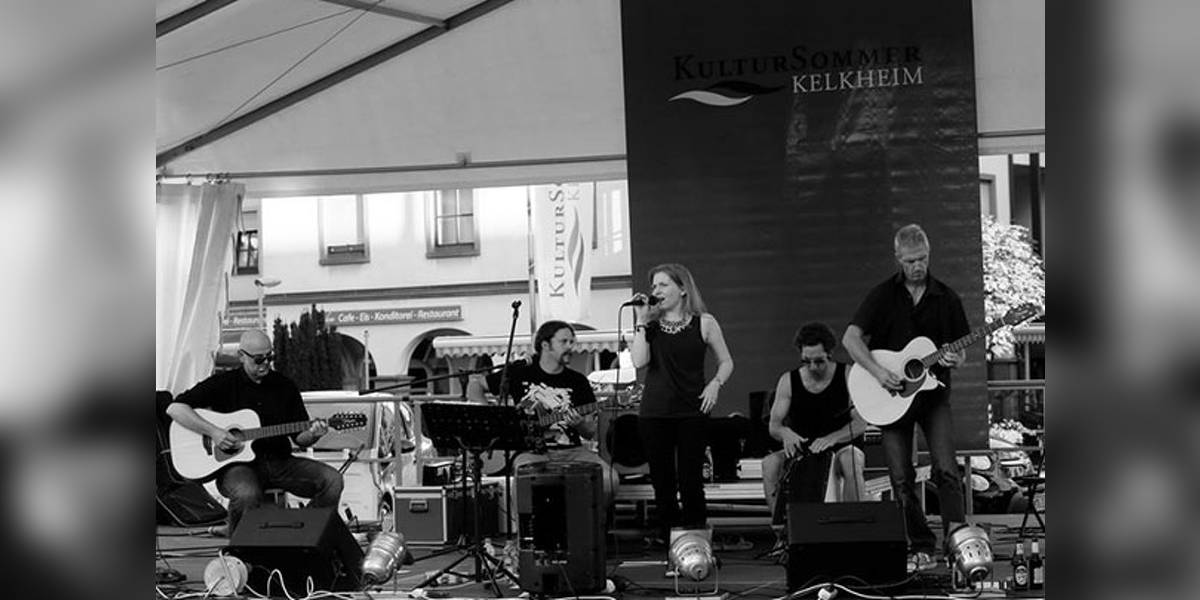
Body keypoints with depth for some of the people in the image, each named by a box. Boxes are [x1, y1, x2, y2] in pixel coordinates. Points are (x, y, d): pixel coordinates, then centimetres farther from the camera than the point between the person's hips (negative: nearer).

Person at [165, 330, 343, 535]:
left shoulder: (284, 386, 11)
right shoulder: (224, 383, 1)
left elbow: (299, 437, 12)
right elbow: (175, 408, -8)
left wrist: (312, 435, -13)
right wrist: (213, 431, -19)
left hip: (279, 461, 4)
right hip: (236, 464, -4)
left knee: (332, 480, -18)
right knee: (247, 494, -38)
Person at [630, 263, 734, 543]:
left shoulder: (703, 323, 4)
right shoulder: (649, 324, 7)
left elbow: (726, 362, 10)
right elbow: (639, 361, -8)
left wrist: (715, 383, -8)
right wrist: (640, 322, -7)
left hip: (692, 411, -2)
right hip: (654, 412, 2)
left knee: (690, 478, -5)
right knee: (661, 478, 6)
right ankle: (666, 533, 16)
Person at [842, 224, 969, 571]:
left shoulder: (946, 298, 4)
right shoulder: (883, 295, -1)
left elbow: (960, 350, 10)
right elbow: (850, 338, -7)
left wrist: (955, 360, -14)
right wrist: (878, 372, -18)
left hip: (933, 392, 0)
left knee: (946, 469, -15)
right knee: (901, 478, 0)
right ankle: (921, 548, 9)